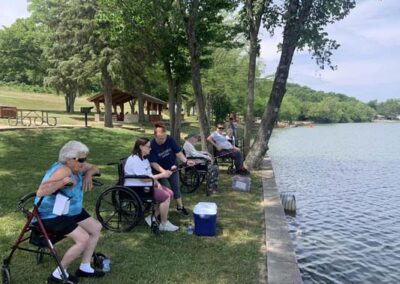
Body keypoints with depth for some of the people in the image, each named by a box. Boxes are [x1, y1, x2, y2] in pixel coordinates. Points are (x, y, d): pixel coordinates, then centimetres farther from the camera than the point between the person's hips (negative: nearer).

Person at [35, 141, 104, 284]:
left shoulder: (76, 166, -5)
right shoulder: (63, 171, -31)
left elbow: (94, 168, 13)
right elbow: (40, 192, -41)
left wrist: (88, 174, -9)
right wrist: (64, 181, -42)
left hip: (69, 210, 10)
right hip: (52, 215, -10)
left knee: (96, 227, 9)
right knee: (83, 239, -21)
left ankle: (85, 268, 19)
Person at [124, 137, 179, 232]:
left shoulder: (144, 158, 13)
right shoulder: (135, 160, -20)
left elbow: (149, 174, 16)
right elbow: (144, 178, -24)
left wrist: (157, 183, -1)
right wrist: (162, 175, -20)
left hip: (146, 186, 10)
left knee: (170, 193, 1)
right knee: (165, 197, -20)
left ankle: (152, 217, 6)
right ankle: (164, 224, -5)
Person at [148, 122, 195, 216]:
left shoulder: (170, 140, -19)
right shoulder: (152, 145, -26)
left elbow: (178, 152, -13)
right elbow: (153, 163, -25)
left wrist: (186, 161, -28)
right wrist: (164, 171, -37)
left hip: (173, 168, 3)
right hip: (161, 171, -3)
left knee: (176, 187, 14)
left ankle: (180, 206, 31)